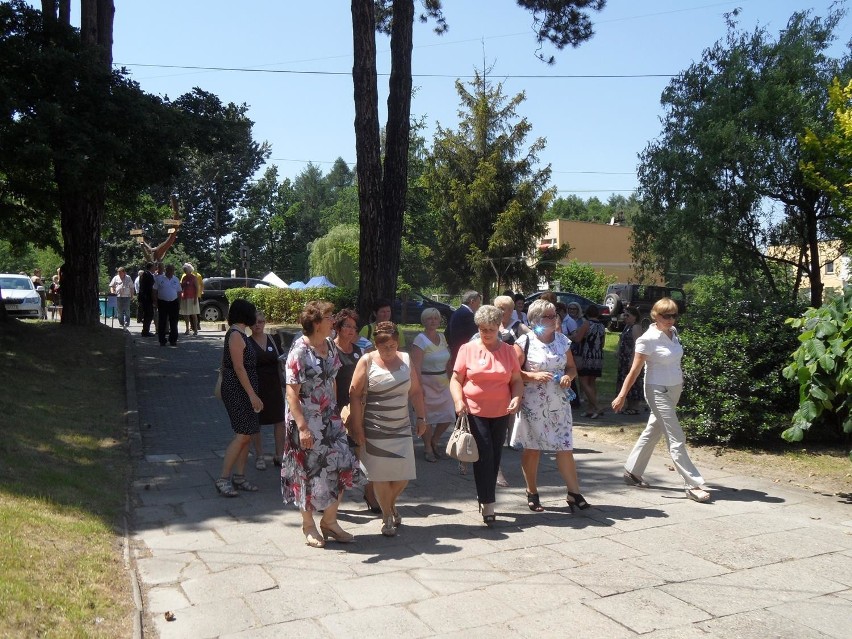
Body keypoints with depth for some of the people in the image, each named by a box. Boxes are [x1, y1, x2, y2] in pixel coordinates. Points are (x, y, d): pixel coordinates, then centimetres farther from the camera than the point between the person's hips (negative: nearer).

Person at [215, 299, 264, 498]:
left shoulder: (237, 333, 14)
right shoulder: (236, 335, -15)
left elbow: (224, 363, 19)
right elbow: (239, 367, -20)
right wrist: (252, 395, -21)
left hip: (242, 391, 10)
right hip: (238, 391, -10)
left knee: (246, 434, 9)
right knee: (243, 435, -10)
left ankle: (239, 476, 15)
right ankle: (223, 479, -5)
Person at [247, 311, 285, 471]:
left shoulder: (273, 340, 6)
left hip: (274, 386, 3)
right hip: (255, 387, -3)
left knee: (280, 421, 4)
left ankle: (280, 455, 17)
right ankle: (259, 456, 19)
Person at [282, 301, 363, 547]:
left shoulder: (330, 345, 4)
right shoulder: (299, 351, -18)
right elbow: (292, 391, -19)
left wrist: (336, 411, 13)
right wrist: (302, 427, -23)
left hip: (329, 418, 7)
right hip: (306, 421, -7)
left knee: (342, 467, 5)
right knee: (309, 472, 6)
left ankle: (329, 522, 21)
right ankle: (308, 525, 26)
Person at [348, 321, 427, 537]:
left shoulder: (406, 359, 6)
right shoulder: (367, 361, -5)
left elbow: (416, 391, 13)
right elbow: (355, 394, -7)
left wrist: (421, 417, 8)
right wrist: (357, 428, -10)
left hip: (401, 428, 3)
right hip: (375, 429, -3)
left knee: (404, 474, 4)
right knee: (381, 474, 1)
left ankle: (391, 505, 34)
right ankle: (387, 517, 20)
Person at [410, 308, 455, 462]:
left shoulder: (442, 337, 10)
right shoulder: (420, 340, -11)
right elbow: (416, 366, -17)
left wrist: (450, 379, 11)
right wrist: (419, 387, -21)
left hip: (443, 383, 6)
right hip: (427, 383, -6)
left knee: (448, 416, 5)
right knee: (427, 418, 0)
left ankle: (434, 441, 29)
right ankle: (428, 448, 19)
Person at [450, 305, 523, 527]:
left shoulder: (508, 351, 8)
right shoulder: (468, 349, 0)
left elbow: (517, 380, 10)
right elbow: (456, 379, 0)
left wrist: (516, 398, -9)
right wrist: (459, 400, -17)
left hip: (501, 413, 3)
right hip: (474, 411, -3)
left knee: (495, 457, 9)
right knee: (484, 456, -9)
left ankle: (485, 497, 25)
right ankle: (488, 503, -3)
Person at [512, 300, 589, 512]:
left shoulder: (562, 340, 7)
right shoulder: (525, 341, -8)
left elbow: (572, 367, 15)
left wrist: (568, 377, -7)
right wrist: (534, 376, -21)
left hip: (559, 403, 4)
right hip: (533, 404, -4)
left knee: (565, 447, 1)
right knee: (532, 449, 6)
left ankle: (574, 493, 9)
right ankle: (532, 493, 21)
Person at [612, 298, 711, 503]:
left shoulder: (673, 332, 5)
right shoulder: (648, 339, -16)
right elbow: (634, 371, -13)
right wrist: (622, 396, -12)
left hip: (675, 389, 8)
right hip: (658, 391, -8)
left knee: (652, 432, 16)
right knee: (677, 439, -7)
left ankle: (631, 472, 29)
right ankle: (694, 485, -3)